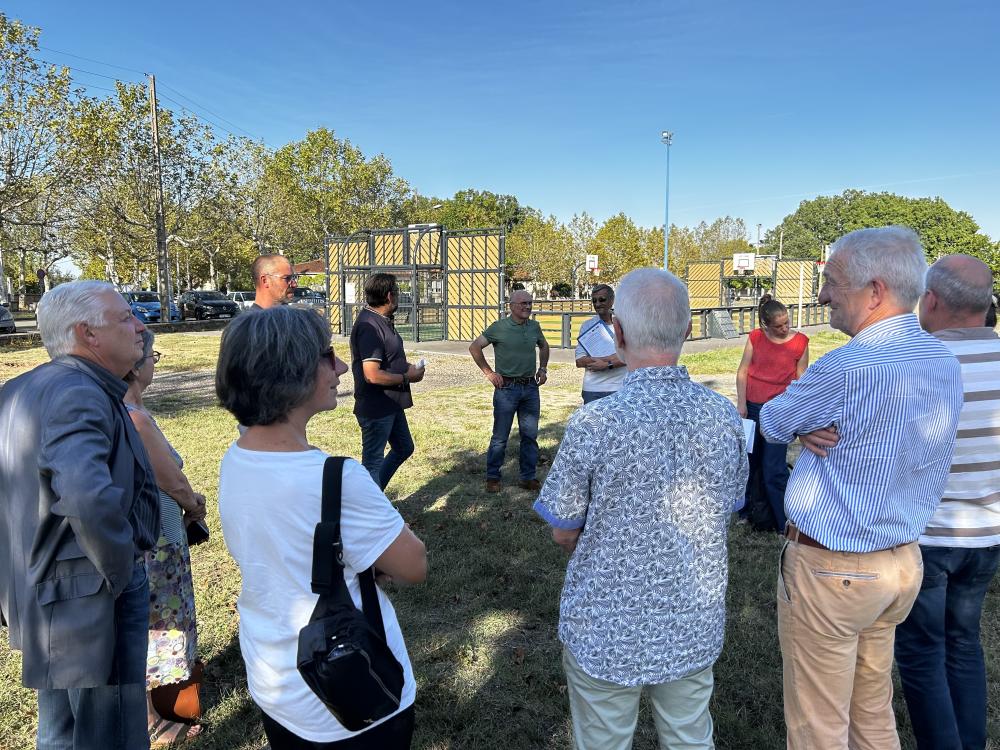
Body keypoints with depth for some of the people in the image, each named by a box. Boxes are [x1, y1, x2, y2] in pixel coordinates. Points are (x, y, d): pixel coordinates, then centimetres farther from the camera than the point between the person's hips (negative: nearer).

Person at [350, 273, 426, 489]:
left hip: (391, 404, 11)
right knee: (373, 460, 4)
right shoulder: (369, 326, -23)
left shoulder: (382, 321, 8)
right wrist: (407, 377, -15)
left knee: (404, 448, 23)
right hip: (376, 407, -11)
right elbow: (372, 375, -28)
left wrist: (406, 366, 5)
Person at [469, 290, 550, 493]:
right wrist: (489, 372, -6)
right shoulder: (499, 327, -7)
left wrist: (543, 368, 15)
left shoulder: (534, 327, 7)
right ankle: (492, 478, 15)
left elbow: (544, 346, 27)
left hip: (531, 387, 5)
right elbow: (474, 347, -3)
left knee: (530, 436, 9)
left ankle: (528, 478, 20)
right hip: (506, 388, -5)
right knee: (500, 437, 1)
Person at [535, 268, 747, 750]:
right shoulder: (726, 418, -11)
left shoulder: (594, 423, -24)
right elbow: (726, 510, 5)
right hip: (695, 628, 4)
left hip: (606, 633, -3)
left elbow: (564, 533, -11)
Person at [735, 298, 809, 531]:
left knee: (774, 468, -6)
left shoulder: (800, 342, -4)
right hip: (752, 407, 3)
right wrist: (741, 404, -3)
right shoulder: (756, 337, -1)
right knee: (751, 460, 15)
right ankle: (753, 509, 33)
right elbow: (742, 372, 3)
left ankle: (787, 522, 5)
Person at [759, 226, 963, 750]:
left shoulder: (849, 367, -25)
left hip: (829, 568, -8)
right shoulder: (944, 362, 2)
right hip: (904, 562, 8)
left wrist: (804, 428, 11)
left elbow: (771, 424, -9)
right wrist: (817, 431, -8)